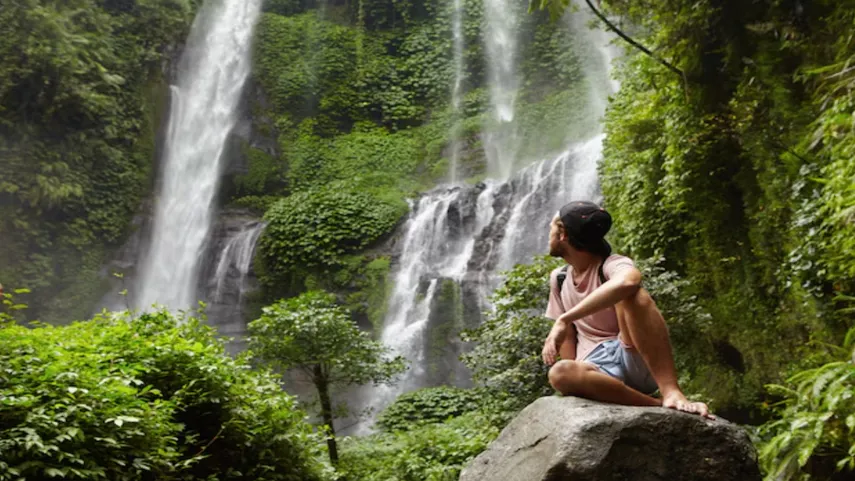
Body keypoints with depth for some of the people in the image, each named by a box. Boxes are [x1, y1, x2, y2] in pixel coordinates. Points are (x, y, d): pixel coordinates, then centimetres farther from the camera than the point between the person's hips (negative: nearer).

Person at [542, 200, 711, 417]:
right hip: (597, 369, 4)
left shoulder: (612, 265, -9)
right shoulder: (558, 278, 14)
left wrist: (564, 318, -35)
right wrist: (575, 378, -3)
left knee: (629, 293, -31)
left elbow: (627, 281, -36)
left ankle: (670, 392, -35)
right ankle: (657, 405, -27)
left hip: (638, 363, -4)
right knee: (559, 373, -33)